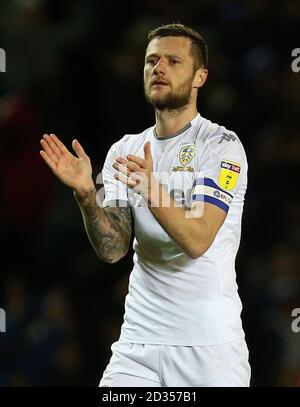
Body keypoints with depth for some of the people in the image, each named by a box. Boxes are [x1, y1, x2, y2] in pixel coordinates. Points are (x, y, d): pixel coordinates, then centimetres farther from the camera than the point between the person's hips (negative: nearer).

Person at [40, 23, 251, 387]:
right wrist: (85, 194, -18)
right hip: (138, 339, 4)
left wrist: (151, 190, -33)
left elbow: (197, 241, -18)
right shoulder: (124, 151, 8)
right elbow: (112, 249, -1)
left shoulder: (222, 145, -6)